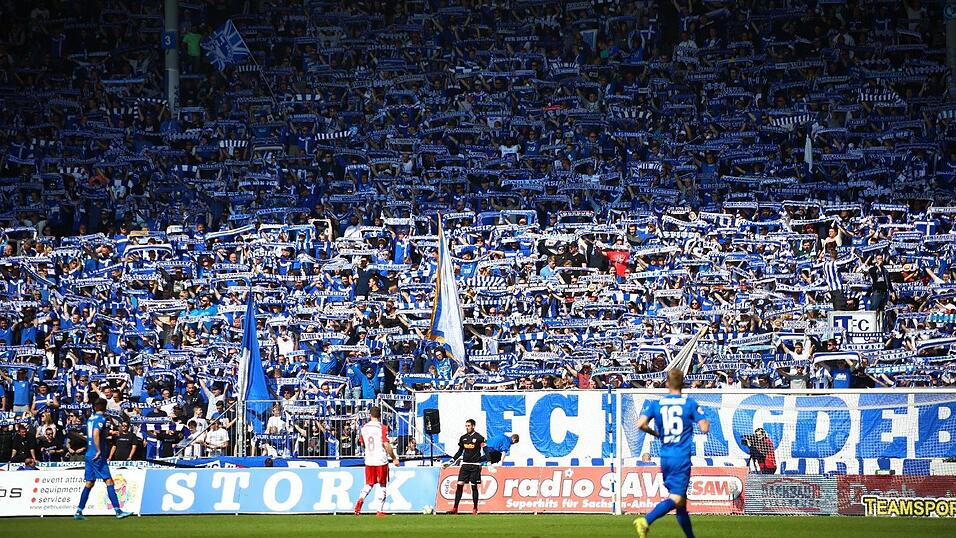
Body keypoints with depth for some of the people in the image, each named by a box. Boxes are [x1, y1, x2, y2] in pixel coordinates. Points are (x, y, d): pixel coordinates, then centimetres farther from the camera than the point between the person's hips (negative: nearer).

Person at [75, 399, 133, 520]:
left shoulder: (90, 419, 15)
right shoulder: (101, 419, -10)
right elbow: (95, 434, -24)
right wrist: (99, 451, -20)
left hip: (89, 455, 8)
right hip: (98, 456, -8)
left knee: (89, 484, 12)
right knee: (109, 481, -9)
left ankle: (79, 512, 10)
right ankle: (118, 511, -13)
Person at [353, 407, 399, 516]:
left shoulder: (364, 428, 4)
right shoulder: (382, 428, -10)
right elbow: (386, 445, -16)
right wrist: (394, 458, -8)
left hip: (368, 461, 4)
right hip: (381, 461, -4)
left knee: (369, 484, 16)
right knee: (382, 485, 7)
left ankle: (361, 499, -12)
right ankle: (380, 510, 4)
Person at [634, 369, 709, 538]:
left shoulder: (655, 403, 6)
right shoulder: (690, 403, -1)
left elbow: (641, 424, -6)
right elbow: (704, 428, -4)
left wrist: (655, 433, 14)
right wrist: (705, 421, 19)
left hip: (665, 457, 5)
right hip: (682, 457, -5)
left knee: (680, 499, 15)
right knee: (676, 498, -13)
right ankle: (646, 521, -35)